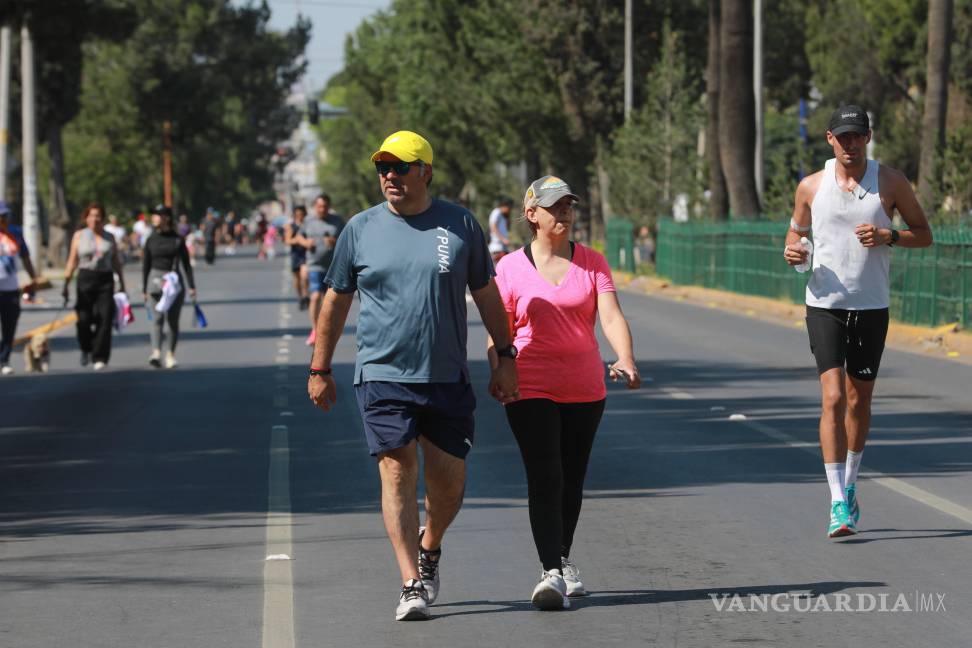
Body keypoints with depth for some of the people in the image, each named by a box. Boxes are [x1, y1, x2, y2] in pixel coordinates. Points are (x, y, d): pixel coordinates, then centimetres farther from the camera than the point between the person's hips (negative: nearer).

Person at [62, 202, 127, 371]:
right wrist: (66, 283, -2)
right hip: (85, 279, -1)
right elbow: (72, 261, 5)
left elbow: (116, 262, 15)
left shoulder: (109, 238, 12)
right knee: (84, 319, -7)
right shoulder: (79, 236, 7)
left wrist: (122, 284, 11)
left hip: (105, 280, 1)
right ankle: (86, 349, 21)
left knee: (104, 319, -9)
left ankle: (99, 358, -7)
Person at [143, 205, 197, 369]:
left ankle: (171, 355, 13)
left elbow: (186, 264, 6)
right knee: (157, 317, -14)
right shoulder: (151, 240, 5)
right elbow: (145, 265, 8)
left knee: (173, 320, 3)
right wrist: (144, 289, 6)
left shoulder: (178, 240, 3)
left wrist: (192, 286, 0)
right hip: (155, 280, 0)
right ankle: (156, 353, -27)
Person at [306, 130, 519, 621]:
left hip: (447, 378, 1)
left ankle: (429, 546, 34)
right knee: (397, 472, -10)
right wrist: (320, 370, 13)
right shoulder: (360, 229, 4)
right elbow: (336, 300, 12)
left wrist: (505, 358, 9)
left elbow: (485, 295, 12)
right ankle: (412, 585, -8)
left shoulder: (460, 225, 4)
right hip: (382, 376, -1)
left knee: (449, 482, 4)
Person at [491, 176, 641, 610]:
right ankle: (551, 573, -19)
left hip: (585, 390, 3)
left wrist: (626, 360, -25)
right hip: (531, 390, -2)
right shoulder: (511, 268, 1)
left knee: (572, 480, 13)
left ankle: (563, 561, 31)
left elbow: (611, 317, -7)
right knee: (545, 478, -14)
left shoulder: (592, 262, 4)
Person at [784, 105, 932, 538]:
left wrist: (888, 236, -15)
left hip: (872, 307, 1)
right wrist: (792, 251, -8)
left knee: (859, 400, 11)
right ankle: (838, 503, -15)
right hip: (824, 305, -1)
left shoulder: (890, 182, 0)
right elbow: (796, 233, 15)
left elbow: (924, 235, 5)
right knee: (833, 397, -14)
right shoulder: (811, 187, 2)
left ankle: (849, 485, 32)